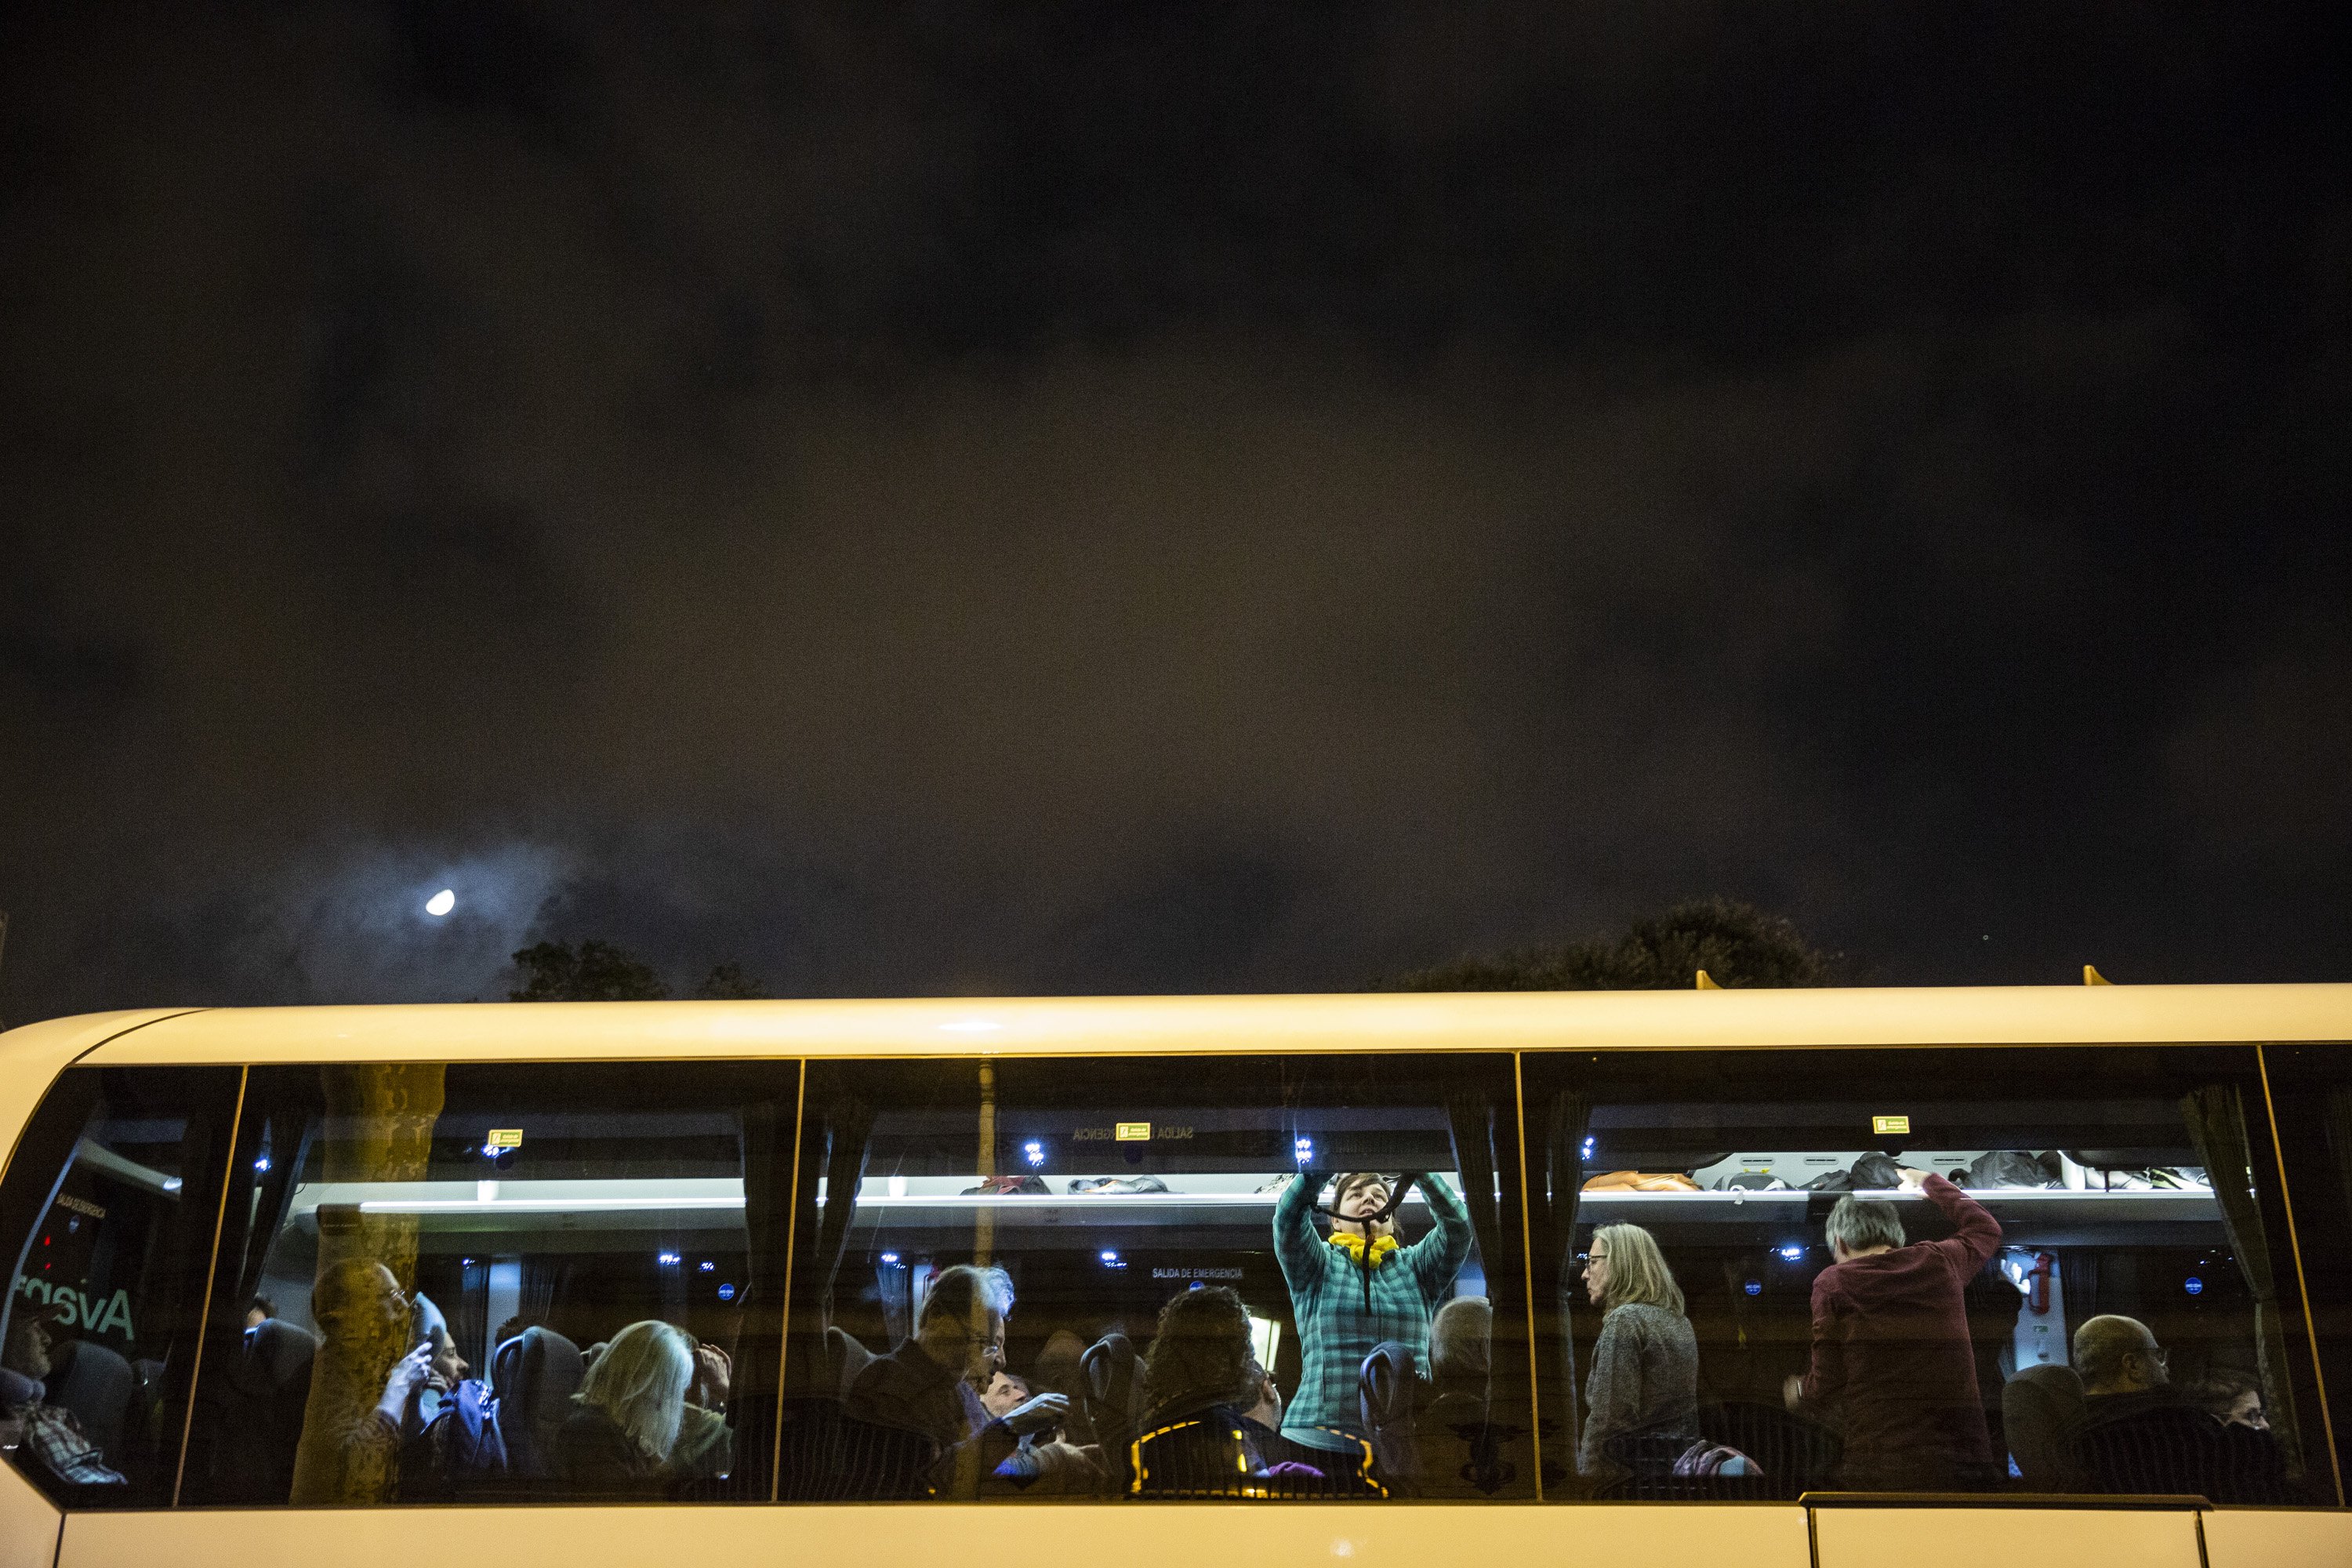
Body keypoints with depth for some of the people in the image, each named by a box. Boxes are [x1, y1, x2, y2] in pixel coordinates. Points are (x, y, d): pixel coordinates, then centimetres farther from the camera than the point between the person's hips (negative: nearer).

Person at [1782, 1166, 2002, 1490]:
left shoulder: (1833, 1283, 1)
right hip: (1965, 1461, 3)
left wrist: (1800, 1393, 22)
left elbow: (1827, 1385, -1)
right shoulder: (1939, 1262, 11)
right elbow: (1986, 1227, 35)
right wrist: (1929, 1181, 48)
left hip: (1880, 1468, -3)